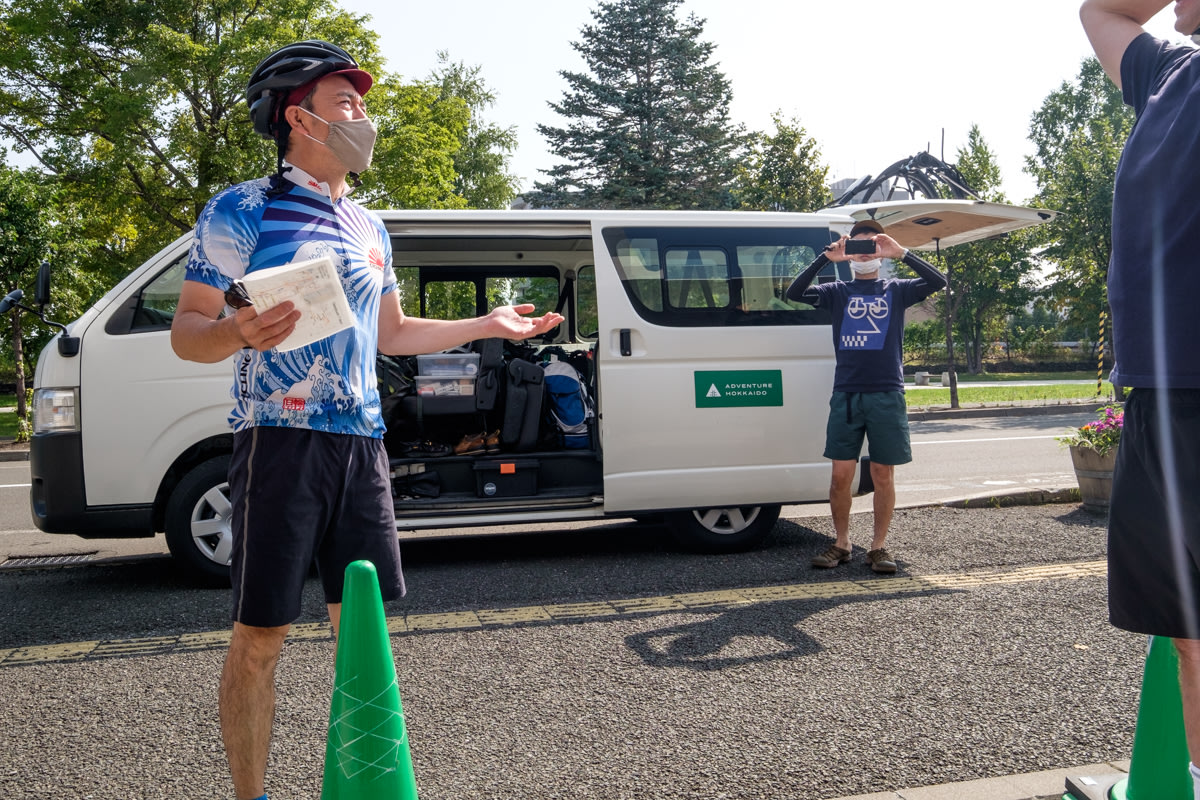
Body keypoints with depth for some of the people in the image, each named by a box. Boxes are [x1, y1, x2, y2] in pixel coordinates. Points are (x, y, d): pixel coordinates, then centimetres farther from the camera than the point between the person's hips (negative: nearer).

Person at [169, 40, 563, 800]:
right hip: (282, 442, -6)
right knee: (262, 632, -1)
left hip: (362, 444, 6)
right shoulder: (241, 210, -2)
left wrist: (487, 324, 23)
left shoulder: (369, 227, 18)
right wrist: (237, 331, -28)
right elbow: (188, 331, -5)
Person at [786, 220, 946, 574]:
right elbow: (794, 293, -3)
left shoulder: (896, 290, 11)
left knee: (883, 475, 3)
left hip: (887, 395, 0)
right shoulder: (838, 291, 11)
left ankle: (878, 546, 14)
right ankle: (841, 544, 15)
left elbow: (938, 282, -5)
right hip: (846, 395, 0)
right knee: (841, 474, 0)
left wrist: (901, 253, -13)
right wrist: (826, 257, -11)